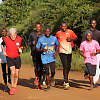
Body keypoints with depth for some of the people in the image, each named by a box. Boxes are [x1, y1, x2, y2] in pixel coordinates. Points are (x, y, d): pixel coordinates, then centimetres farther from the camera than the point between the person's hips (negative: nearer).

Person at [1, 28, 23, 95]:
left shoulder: (20, 39, -7)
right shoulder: (6, 40, -12)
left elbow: (21, 46, 11)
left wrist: (21, 49, -10)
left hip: (17, 58, 2)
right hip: (9, 58, -2)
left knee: (17, 74, 5)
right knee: (13, 72, -18)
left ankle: (15, 87, 23)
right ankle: (12, 87, -1)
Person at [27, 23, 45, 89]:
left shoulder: (44, 35, 4)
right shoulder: (32, 34, 7)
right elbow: (28, 42, 15)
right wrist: (32, 43, -6)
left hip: (42, 54, 0)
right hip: (35, 54, 0)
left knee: (41, 69, 1)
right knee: (36, 68, -11)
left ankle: (39, 82, 17)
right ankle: (36, 77, 19)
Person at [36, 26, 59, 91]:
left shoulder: (54, 38, 0)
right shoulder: (41, 39, -4)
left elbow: (57, 45, 17)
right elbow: (37, 49, 3)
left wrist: (55, 52, 1)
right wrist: (42, 50, -18)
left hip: (52, 58, 0)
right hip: (44, 59, 0)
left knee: (53, 72, -14)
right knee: (47, 73, 3)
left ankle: (52, 78, 20)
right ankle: (48, 86, 20)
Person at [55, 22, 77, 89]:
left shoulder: (70, 32, 2)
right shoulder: (58, 33, 2)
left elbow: (76, 37, 14)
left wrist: (71, 39, -7)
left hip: (69, 51, 3)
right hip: (62, 52, -3)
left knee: (68, 67, 11)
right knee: (65, 66, -15)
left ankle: (65, 79, 36)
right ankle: (66, 83, -17)